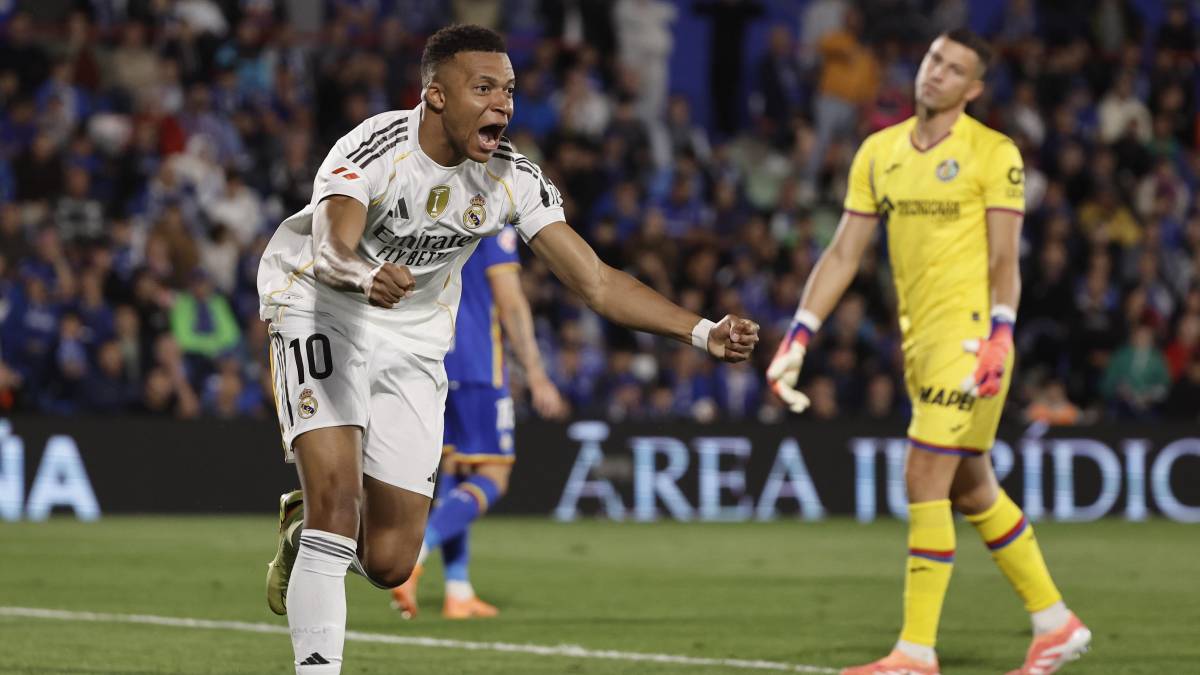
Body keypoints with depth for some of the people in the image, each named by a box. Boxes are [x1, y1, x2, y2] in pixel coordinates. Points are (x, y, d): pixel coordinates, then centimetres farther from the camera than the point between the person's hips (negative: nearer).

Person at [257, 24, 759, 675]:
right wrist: (365, 276, -69)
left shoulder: (512, 178, -12)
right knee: (337, 495, -23)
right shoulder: (375, 151, -27)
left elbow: (596, 281, -11)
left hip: (413, 340, 5)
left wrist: (705, 333, -23)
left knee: (389, 563, 2)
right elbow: (329, 253, -44)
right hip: (320, 311, -5)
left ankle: (306, 528, 36)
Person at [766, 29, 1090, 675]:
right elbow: (843, 253, 12)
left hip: (970, 337, -7)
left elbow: (1004, 259, -9)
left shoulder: (993, 153, -6)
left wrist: (999, 336, -23)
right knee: (972, 489, 12)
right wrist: (798, 337, 6)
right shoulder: (879, 152, 11)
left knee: (924, 480, -13)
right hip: (918, 336, 7)